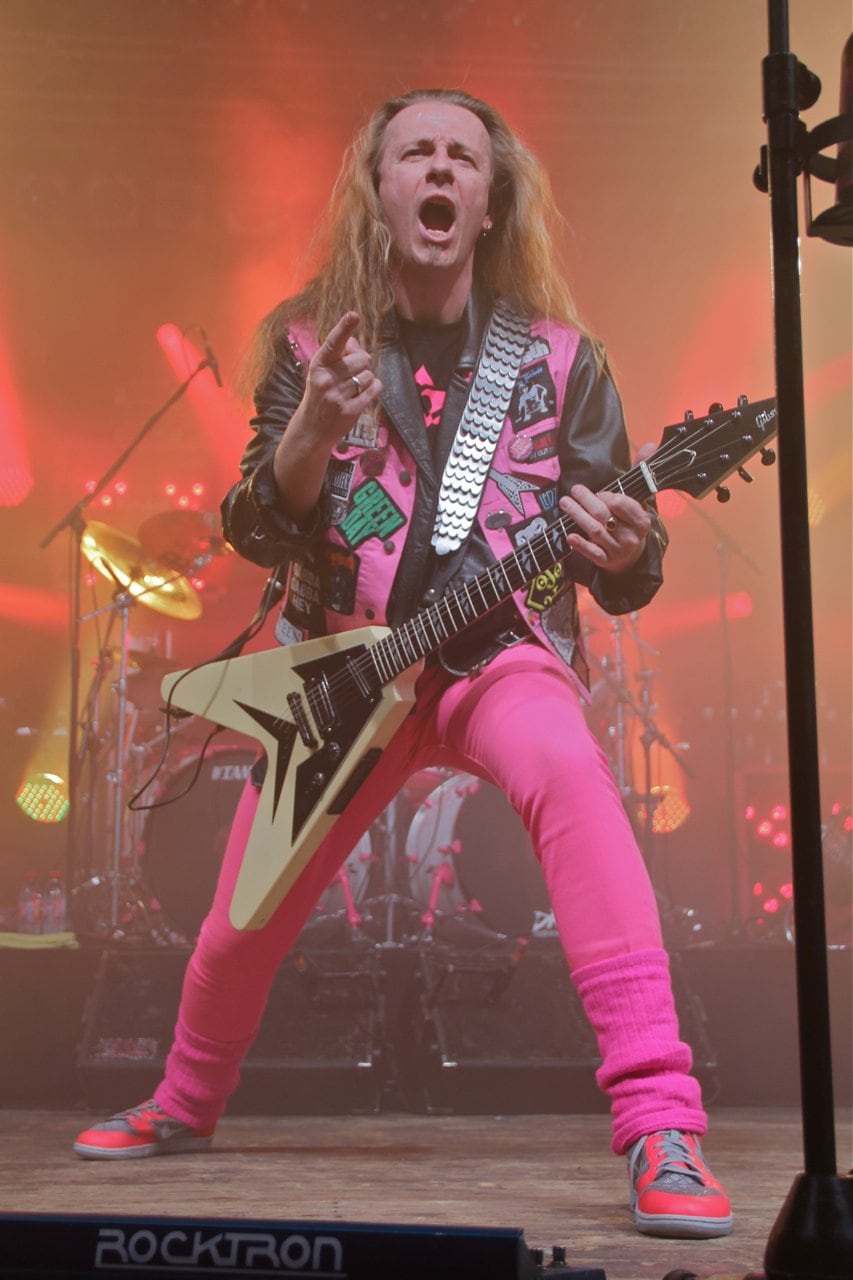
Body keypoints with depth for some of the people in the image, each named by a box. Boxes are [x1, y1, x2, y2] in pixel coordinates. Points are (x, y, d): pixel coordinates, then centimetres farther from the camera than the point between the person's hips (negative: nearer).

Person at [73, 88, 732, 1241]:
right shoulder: (311, 341, 1)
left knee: (569, 772, -37)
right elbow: (256, 533, -5)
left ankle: (661, 1125, -36)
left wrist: (627, 554, -26)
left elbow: (622, 574, -1)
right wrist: (311, 428, -25)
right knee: (239, 929, 11)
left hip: (501, 652, -2)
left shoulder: (558, 358, -1)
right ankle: (185, 1106, 44)